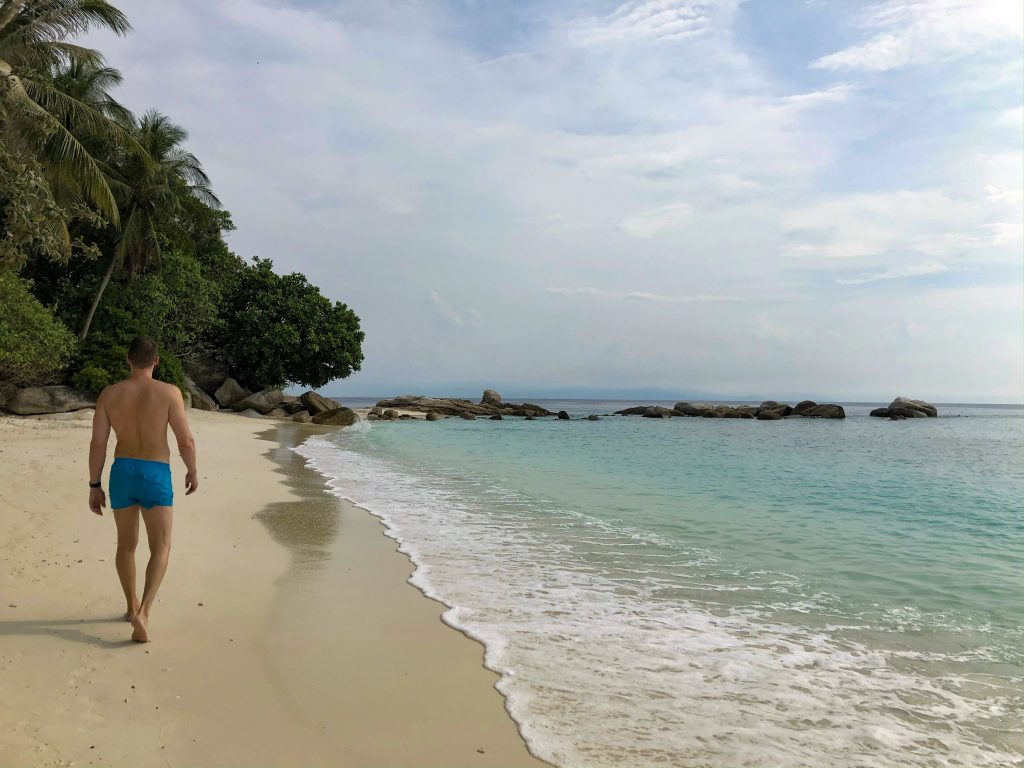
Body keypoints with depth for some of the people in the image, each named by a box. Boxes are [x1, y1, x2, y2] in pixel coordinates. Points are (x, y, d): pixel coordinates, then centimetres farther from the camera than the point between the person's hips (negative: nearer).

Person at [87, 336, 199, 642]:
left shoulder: (109, 393, -1)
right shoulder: (169, 392, -9)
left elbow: (97, 443, -3)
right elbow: (186, 440, -11)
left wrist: (94, 486, 5)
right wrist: (192, 472, 5)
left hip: (122, 472, 4)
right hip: (156, 476, -3)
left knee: (126, 543, 21)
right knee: (160, 548, 4)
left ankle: (132, 606, 35)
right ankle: (143, 612, -14)